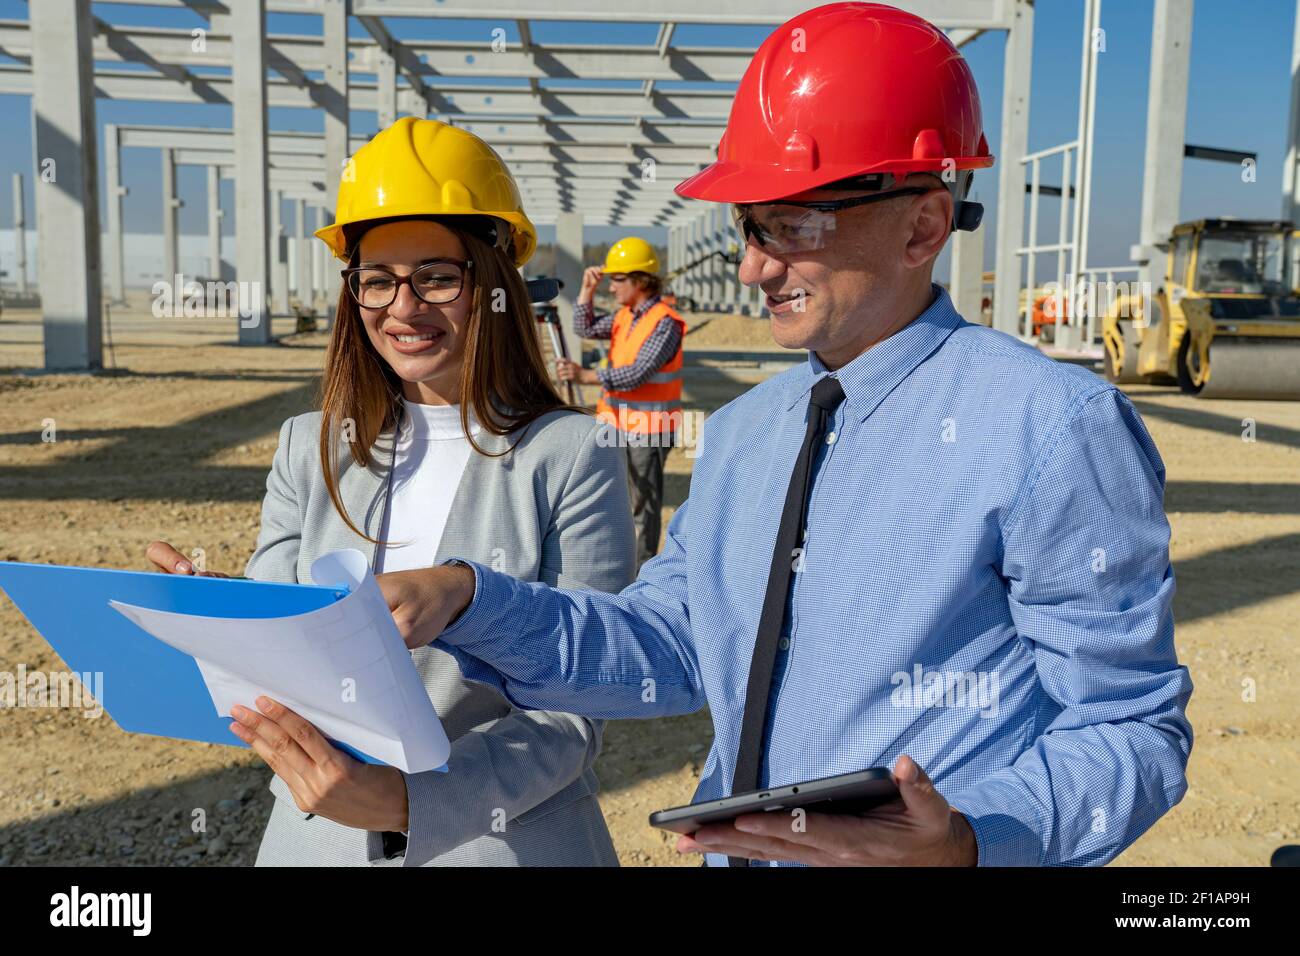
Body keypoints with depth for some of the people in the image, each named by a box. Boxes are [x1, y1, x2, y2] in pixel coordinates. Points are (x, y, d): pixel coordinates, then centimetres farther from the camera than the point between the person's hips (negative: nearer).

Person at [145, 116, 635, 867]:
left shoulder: (575, 459, -12)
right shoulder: (309, 449, 1)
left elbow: (574, 711, -14)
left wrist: (408, 800, -27)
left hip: (508, 840, -3)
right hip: (316, 835, 4)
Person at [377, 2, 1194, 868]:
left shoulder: (1055, 429, -17)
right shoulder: (741, 434, 5)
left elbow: (1132, 734, -14)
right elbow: (675, 647, 4)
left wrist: (964, 844, -31)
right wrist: (466, 600, -7)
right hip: (736, 851, 7)